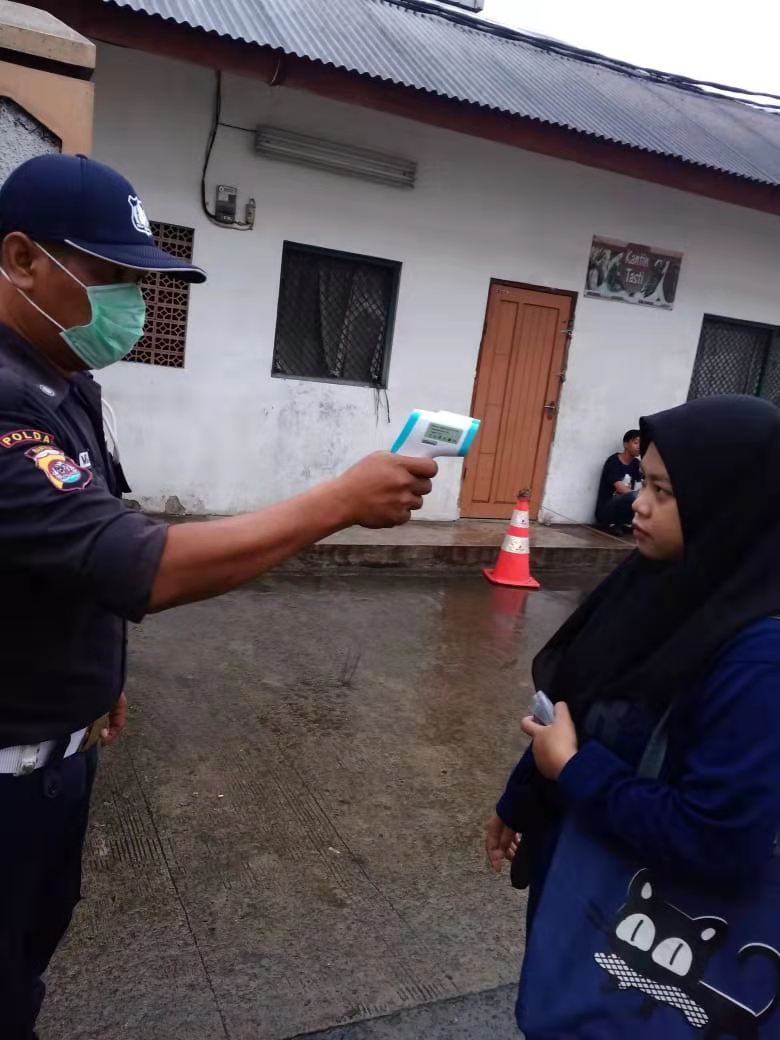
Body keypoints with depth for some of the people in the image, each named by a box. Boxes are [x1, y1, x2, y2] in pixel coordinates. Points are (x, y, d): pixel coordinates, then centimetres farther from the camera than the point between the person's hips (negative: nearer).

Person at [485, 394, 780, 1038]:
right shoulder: (662, 584, -5)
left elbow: (717, 840, -31)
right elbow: (574, 711, 5)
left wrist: (574, 769, -21)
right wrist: (519, 803, 15)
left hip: (658, 927, -7)